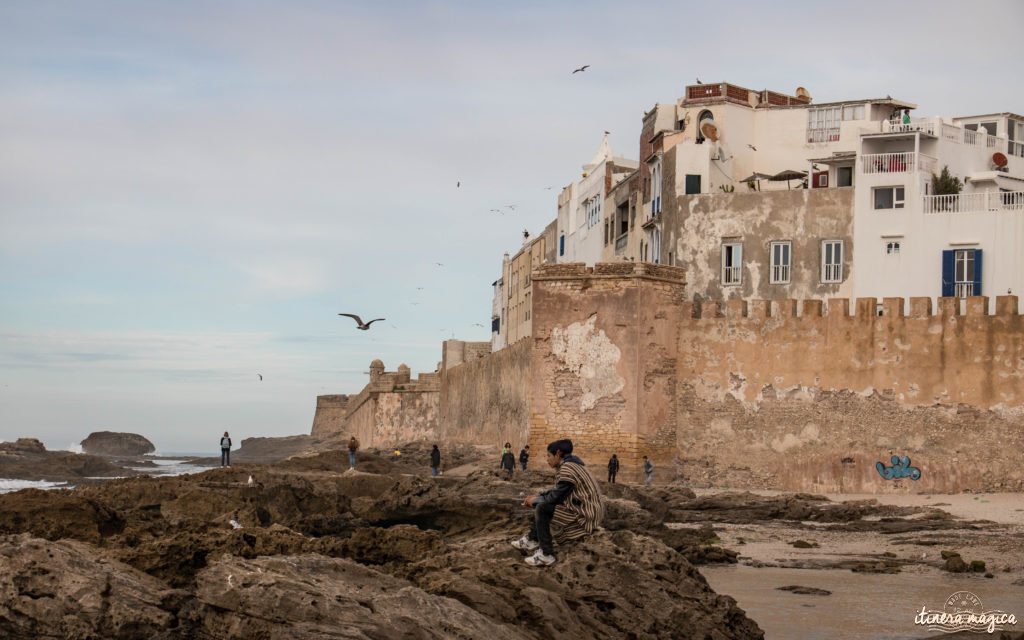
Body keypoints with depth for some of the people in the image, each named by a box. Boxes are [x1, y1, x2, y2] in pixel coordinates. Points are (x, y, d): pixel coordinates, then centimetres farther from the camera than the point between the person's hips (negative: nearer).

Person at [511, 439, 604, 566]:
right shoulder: (570, 465, 14)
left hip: (585, 517, -11)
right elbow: (558, 491, 24)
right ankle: (532, 539, 24)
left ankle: (546, 555, -11)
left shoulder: (567, 469, -18)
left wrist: (534, 501, 0)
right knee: (543, 502, 19)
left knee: (542, 509, -15)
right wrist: (537, 496, 16)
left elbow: (555, 497, -16)